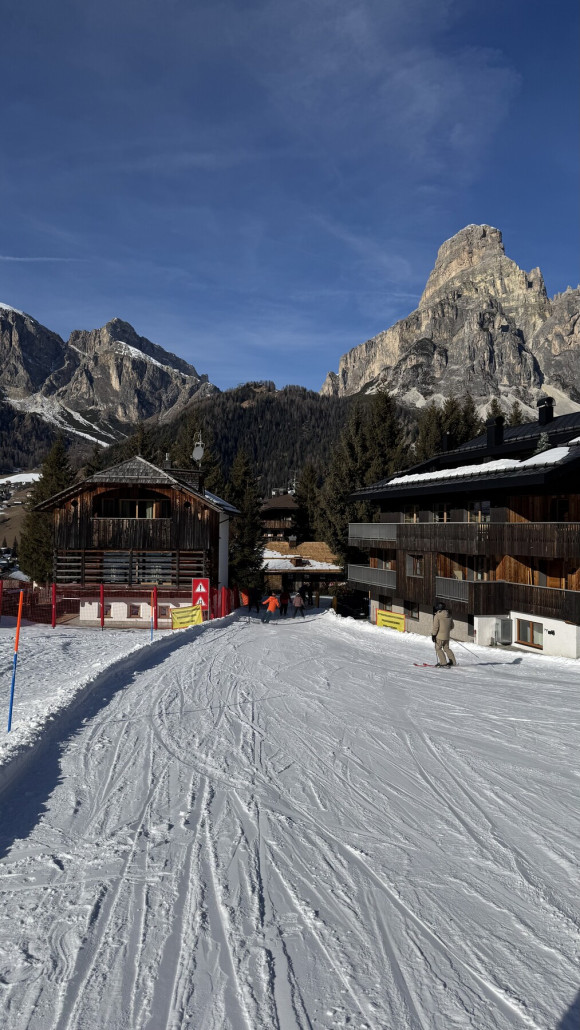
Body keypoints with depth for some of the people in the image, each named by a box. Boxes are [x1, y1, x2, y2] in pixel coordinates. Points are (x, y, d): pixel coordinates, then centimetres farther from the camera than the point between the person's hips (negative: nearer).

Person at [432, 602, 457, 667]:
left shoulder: (437, 615, -12)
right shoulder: (449, 616, 7)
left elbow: (435, 626, -15)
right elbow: (452, 626, 15)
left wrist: (433, 635, -9)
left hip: (440, 635, -6)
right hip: (447, 635, 6)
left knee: (438, 648, 4)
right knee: (446, 648, 20)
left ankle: (444, 663, -1)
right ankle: (453, 661, 23)